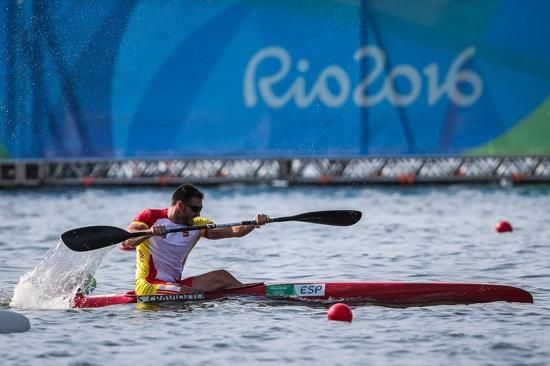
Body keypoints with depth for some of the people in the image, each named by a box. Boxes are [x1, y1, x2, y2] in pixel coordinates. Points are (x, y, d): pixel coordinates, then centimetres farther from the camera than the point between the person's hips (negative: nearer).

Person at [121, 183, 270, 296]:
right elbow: (125, 242, -20)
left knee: (221, 276, -9)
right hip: (149, 285, -7)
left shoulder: (197, 225, 11)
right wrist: (150, 233, -37)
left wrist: (255, 223, -16)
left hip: (174, 284, 7)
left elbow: (235, 231, 2)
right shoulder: (150, 216, -5)